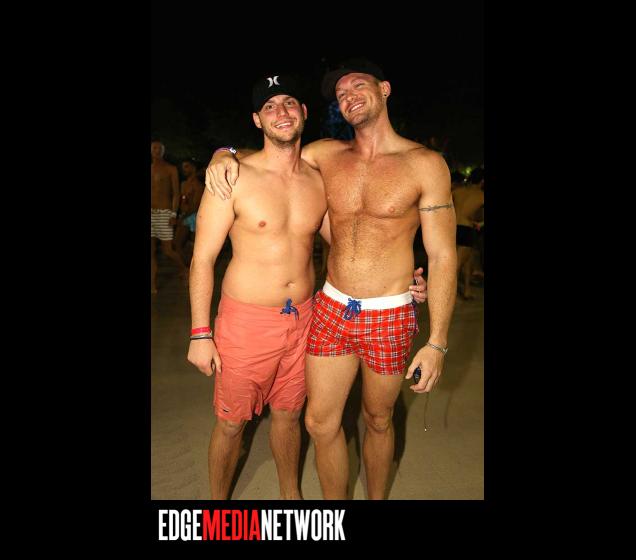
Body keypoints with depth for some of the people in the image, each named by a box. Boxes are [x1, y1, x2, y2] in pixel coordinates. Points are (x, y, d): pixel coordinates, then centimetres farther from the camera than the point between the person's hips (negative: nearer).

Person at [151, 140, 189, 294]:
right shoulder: (150, 169, 12)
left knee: (167, 250, -3)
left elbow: (176, 193, -3)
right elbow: (151, 191, 14)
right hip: (151, 213, 4)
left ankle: (183, 268, 25)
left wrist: (174, 214, -11)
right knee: (151, 251, 3)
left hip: (163, 213, -4)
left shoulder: (170, 169, 0)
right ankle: (153, 284, 8)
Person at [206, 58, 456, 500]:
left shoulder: (424, 164, -7)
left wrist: (437, 343, -10)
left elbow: (443, 256, -8)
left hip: (390, 318, -3)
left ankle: (377, 498, 44)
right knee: (320, 422, 9)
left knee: (378, 421, 16)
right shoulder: (327, 154, 2)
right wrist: (224, 155, -9)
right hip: (331, 310, 3)